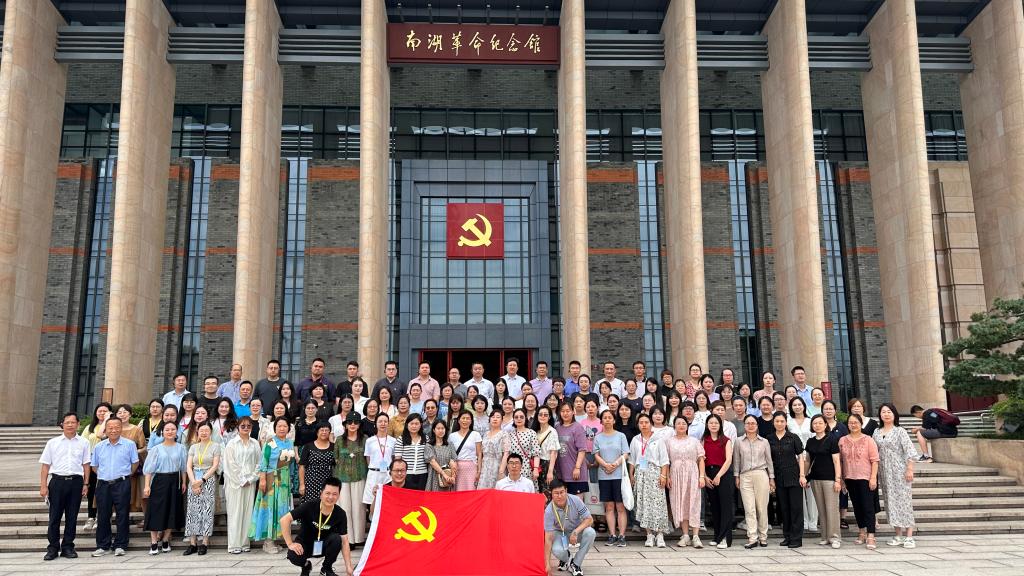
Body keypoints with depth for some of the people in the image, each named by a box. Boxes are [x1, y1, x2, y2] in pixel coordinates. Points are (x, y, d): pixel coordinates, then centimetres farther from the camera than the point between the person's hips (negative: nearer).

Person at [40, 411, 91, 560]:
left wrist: (85, 484, 1)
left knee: (72, 517, 6)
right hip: (57, 481, 0)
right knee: (54, 516, 3)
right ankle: (52, 548, 12)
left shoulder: (83, 443, 5)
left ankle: (68, 547, 15)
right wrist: (43, 486, -1)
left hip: (76, 481, 0)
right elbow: (45, 465, 5)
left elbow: (86, 464, 6)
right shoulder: (52, 443, 5)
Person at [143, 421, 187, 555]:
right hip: (159, 481, -2)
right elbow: (149, 468, -2)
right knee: (156, 511, -3)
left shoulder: (180, 448, 5)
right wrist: (147, 485, -9)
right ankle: (154, 543, 2)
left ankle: (165, 540, 17)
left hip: (174, 481, 2)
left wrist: (183, 483, 3)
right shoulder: (156, 449, 0)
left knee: (172, 511, 5)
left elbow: (183, 467, 9)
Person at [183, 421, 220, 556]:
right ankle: (192, 543, 3)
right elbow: (189, 466, 7)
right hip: (194, 480, 3)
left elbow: (215, 466, -3)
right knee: (192, 510, 0)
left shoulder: (215, 446, 4)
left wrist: (202, 480, -12)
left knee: (207, 510, -6)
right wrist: (193, 482, -8)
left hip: (209, 480, -3)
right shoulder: (193, 447, 14)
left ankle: (205, 543, -3)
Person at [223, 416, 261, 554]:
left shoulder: (255, 443, 8)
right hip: (235, 483, -3)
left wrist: (251, 479, -4)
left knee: (248, 512, 3)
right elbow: (230, 465, -5)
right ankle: (234, 545, 1)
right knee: (235, 512, -2)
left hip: (250, 482, 3)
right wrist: (241, 481, -8)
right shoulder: (232, 443, 1)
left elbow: (258, 463, 7)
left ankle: (245, 543, 8)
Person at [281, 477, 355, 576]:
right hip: (305, 544, -1)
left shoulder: (340, 514, -17)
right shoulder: (310, 506, -23)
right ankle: (306, 566, 6)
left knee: (336, 539, -30)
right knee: (293, 556, -33)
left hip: (324, 546, 1)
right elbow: (285, 520, -22)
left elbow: (344, 541, -15)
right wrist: (290, 544, -25)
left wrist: (348, 567, -22)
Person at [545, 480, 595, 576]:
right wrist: (547, 564, -29)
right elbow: (548, 538, -25)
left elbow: (589, 519, -18)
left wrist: (576, 532, -35)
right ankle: (566, 558, 8)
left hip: (578, 530, 2)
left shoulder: (576, 500, -23)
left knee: (590, 532, -31)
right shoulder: (549, 511, -26)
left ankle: (575, 564, -12)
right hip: (560, 533, -2)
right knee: (557, 551, -34)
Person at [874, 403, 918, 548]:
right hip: (885, 473, 5)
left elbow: (910, 452, -9)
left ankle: (909, 537, -4)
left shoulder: (900, 431, -3)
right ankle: (898, 536, 14)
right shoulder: (876, 432, 10)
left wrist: (910, 470, -16)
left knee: (904, 501, -6)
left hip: (900, 472, -5)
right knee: (891, 502, 6)